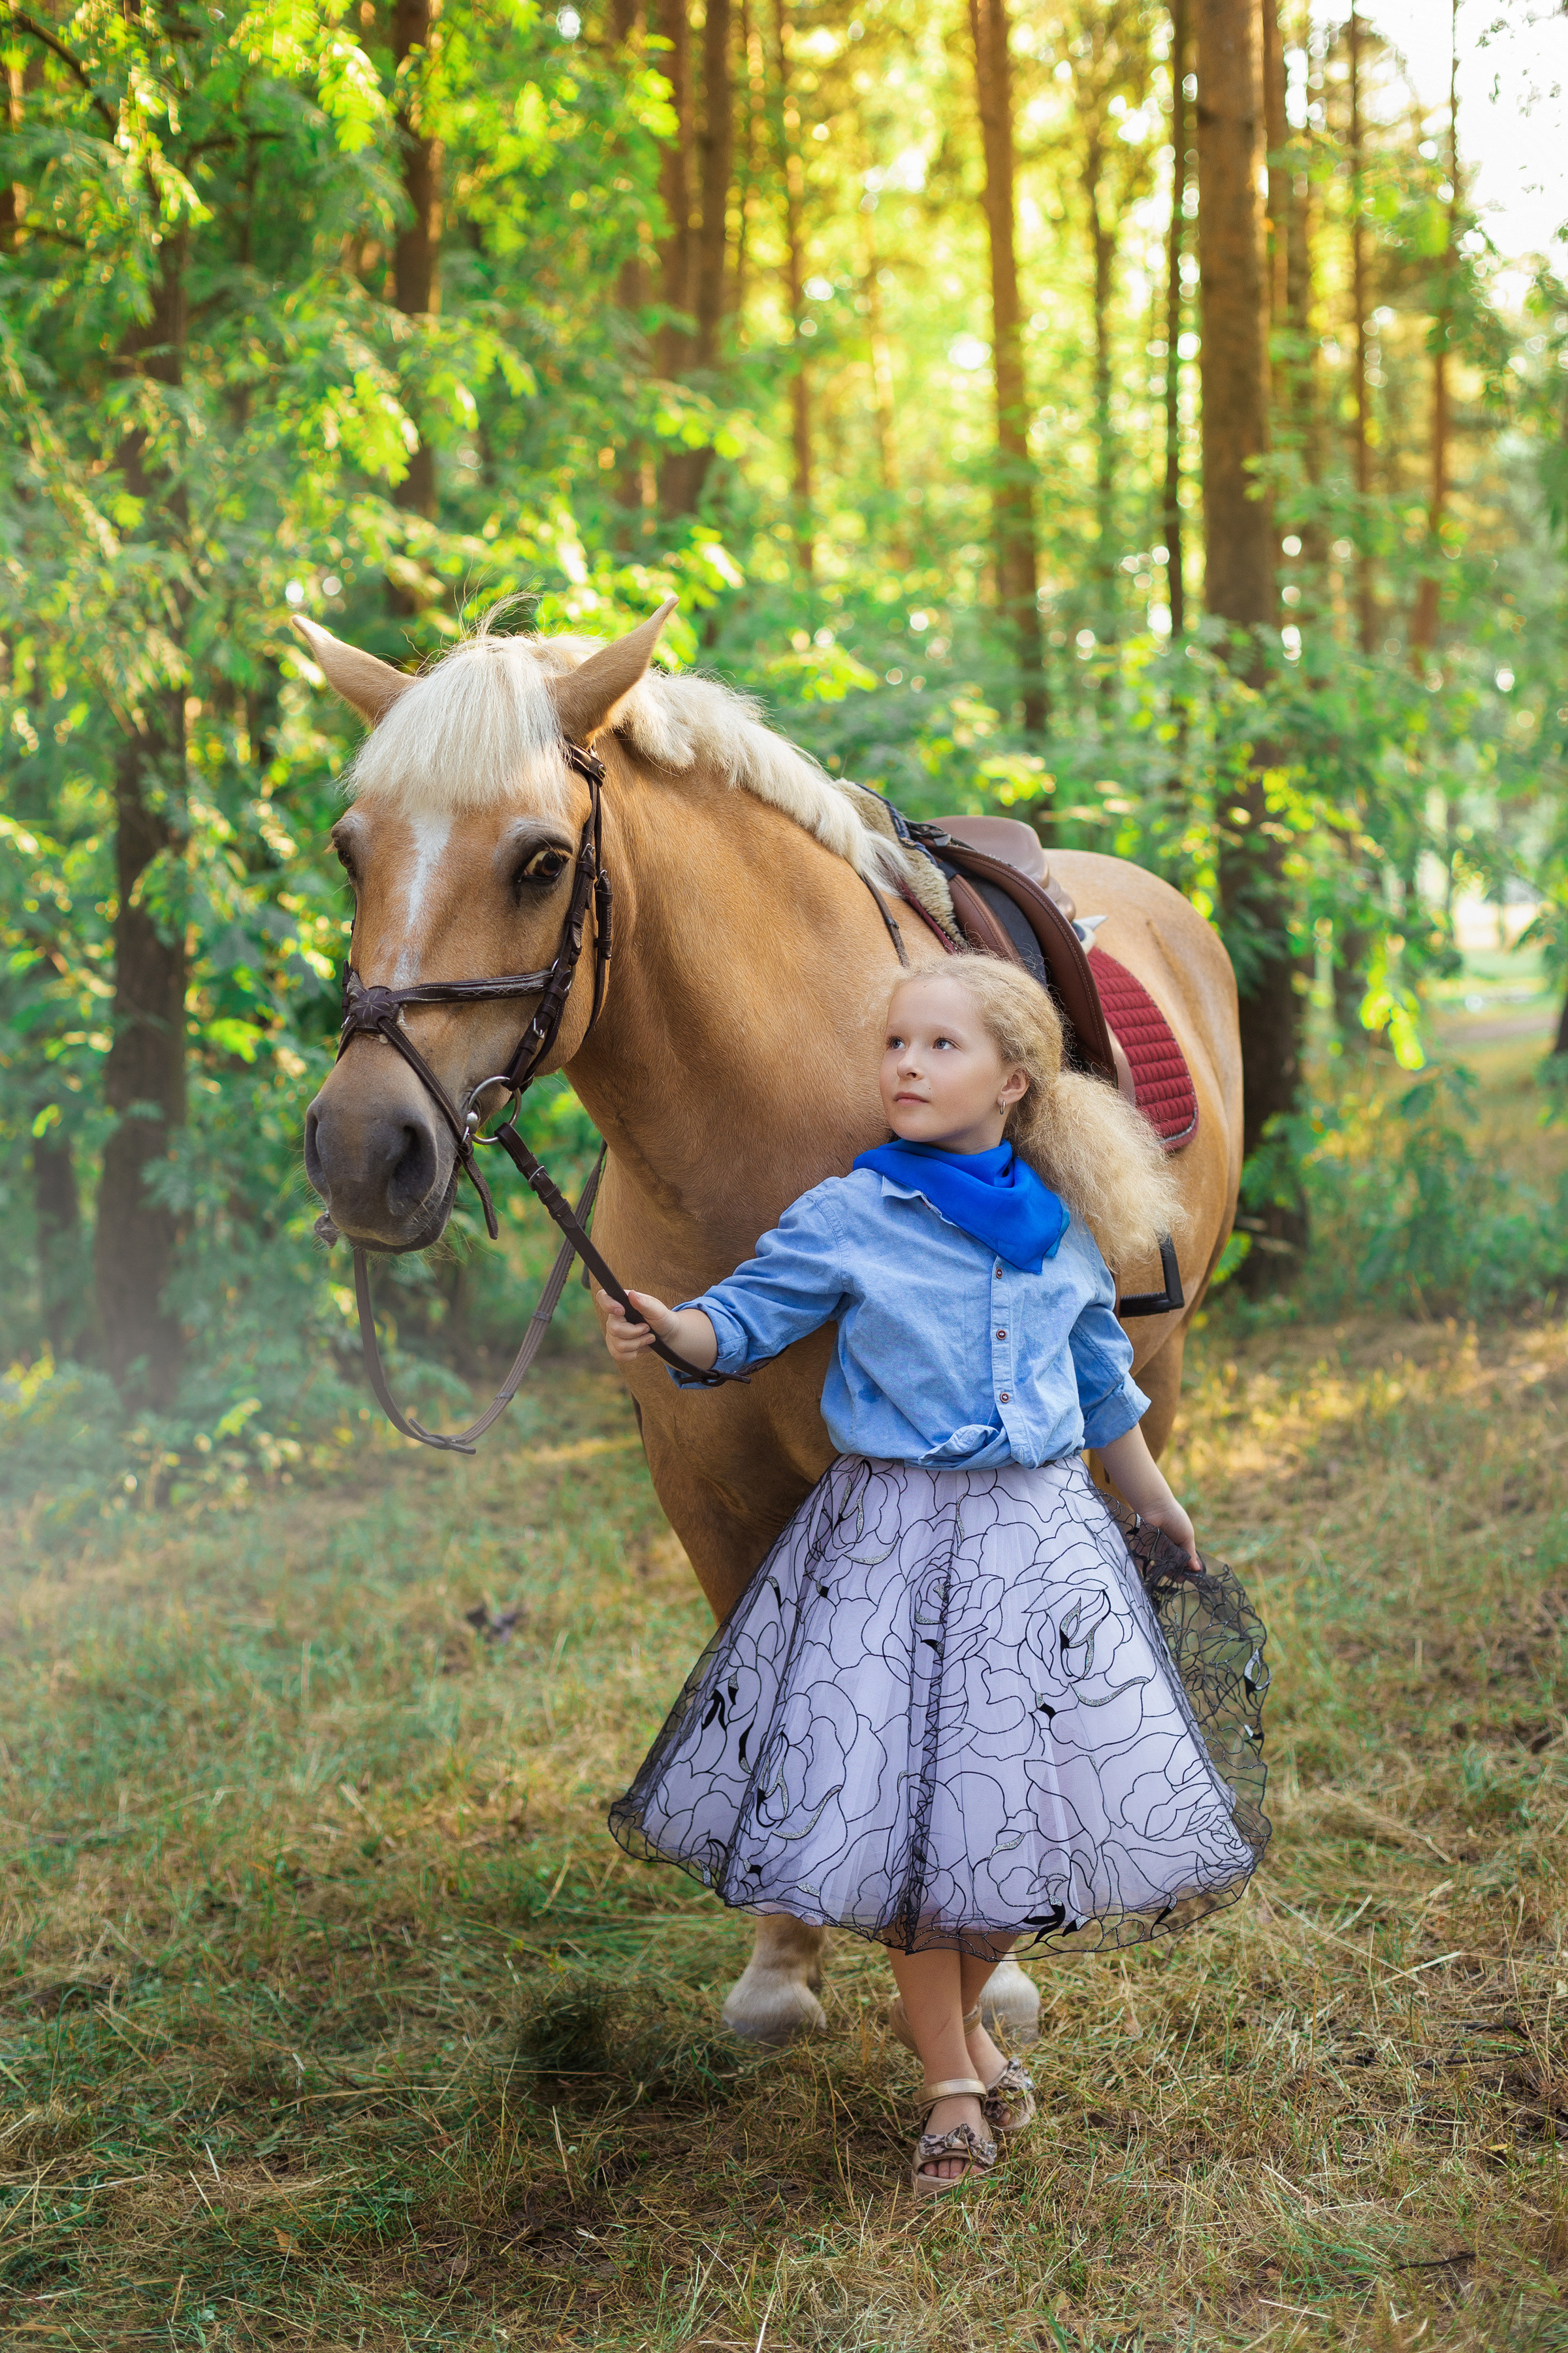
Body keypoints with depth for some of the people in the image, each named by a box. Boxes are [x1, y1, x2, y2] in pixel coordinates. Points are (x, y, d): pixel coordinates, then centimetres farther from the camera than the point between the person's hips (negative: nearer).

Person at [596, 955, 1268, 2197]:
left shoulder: (1067, 1229, 5)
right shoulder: (847, 1218, -6)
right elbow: (749, 1318, -4)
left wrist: (1156, 1503, 28)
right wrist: (669, 1327, -26)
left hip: (1042, 1533, 3)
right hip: (892, 1530, -3)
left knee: (1034, 1791, 4)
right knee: (904, 1802, -1)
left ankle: (958, 2011, 32)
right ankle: (951, 2084, 18)